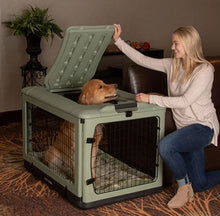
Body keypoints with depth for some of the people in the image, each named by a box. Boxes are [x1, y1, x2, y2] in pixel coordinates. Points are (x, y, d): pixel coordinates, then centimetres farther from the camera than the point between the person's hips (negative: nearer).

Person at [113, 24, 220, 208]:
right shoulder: (172, 65, 4)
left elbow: (184, 101, -25)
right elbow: (142, 60, 4)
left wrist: (151, 99, -24)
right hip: (185, 128, 7)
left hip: (203, 127, -7)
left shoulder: (204, 70, -17)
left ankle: (184, 187, -10)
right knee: (198, 185, 10)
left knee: (165, 145, -32)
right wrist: (118, 41, -1)